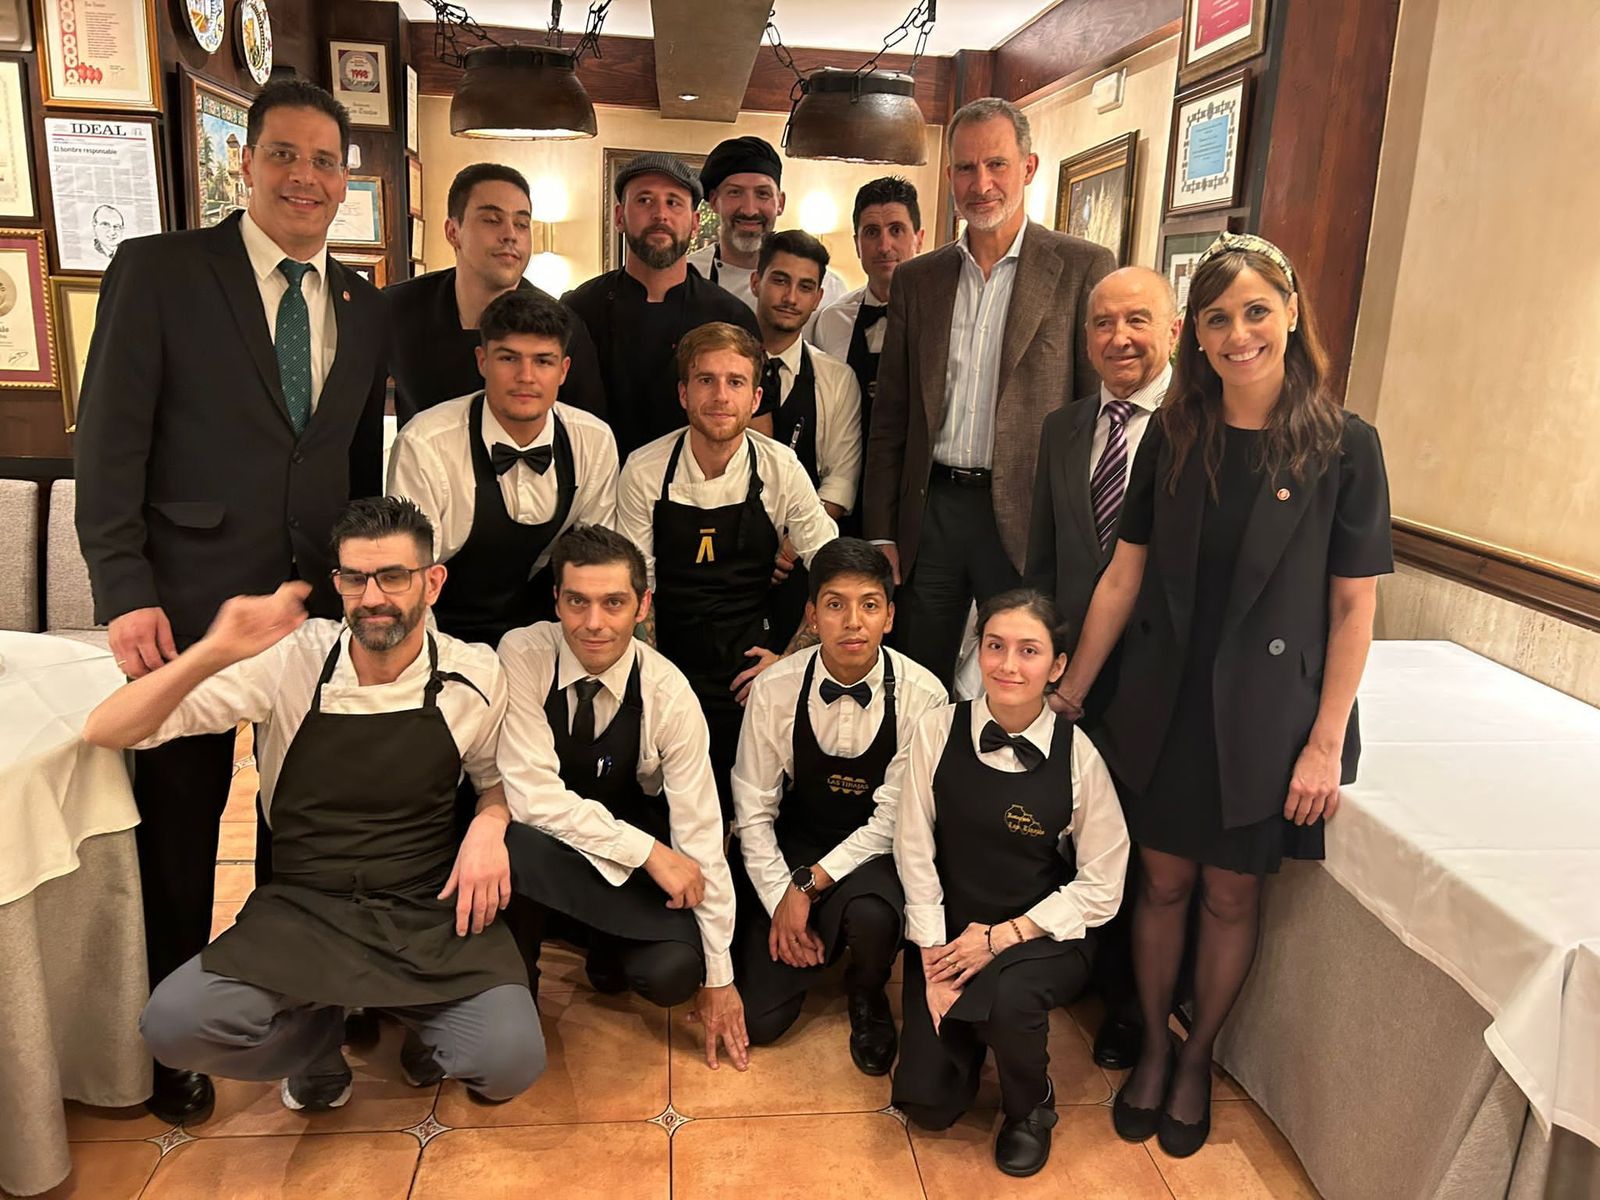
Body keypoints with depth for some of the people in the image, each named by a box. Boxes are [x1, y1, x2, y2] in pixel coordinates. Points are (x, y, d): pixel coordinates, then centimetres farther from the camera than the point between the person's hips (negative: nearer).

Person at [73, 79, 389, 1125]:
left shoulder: (366, 307, 9)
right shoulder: (159, 270, -3)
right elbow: (110, 440, -6)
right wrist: (126, 593, -12)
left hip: (323, 605, 3)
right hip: (190, 605, -3)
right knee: (179, 821, 11)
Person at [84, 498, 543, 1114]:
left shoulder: (474, 675, -5)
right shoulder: (291, 659, -8)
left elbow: (498, 779, 14)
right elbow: (107, 730, -11)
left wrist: (489, 826, -10)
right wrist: (213, 654, -28)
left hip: (430, 913, 0)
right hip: (303, 908, 1)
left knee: (512, 1061, -22)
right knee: (174, 1024, -25)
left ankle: (420, 1020, 16)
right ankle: (316, 1037, 9)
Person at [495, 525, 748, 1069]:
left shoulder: (668, 693, -18)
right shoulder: (522, 655, -20)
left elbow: (701, 837, -15)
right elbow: (533, 796, -25)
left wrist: (718, 976, -10)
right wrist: (648, 851, -27)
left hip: (634, 844, 1)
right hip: (542, 847, -1)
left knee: (674, 971, -25)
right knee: (514, 843, -37)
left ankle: (607, 951, 14)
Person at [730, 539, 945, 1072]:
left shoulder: (922, 697, -20)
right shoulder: (774, 689, -15)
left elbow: (892, 819, -18)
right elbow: (753, 811, -7)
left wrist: (808, 886, -22)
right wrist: (781, 903, -14)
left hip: (875, 856, -1)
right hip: (793, 845, 2)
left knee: (872, 915, -36)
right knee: (763, 1018, -6)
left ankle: (867, 997, 2)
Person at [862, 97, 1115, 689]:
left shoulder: (1083, 268, -1)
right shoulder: (917, 279, 10)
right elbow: (889, 418, 10)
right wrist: (881, 534, 5)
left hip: (1025, 521, -3)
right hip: (929, 510, 4)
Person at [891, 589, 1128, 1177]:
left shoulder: (1078, 755, -14)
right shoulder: (939, 731, -11)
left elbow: (1101, 885, -8)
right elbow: (914, 850, -7)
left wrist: (1002, 936, -14)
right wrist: (935, 960, -11)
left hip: (1043, 936, -2)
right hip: (949, 933, 2)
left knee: (1007, 996, -35)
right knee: (926, 1102, -6)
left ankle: (1031, 1107, 0)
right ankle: (970, 1029, 28)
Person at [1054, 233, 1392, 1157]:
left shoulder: (1343, 445, -9)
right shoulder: (1174, 437, 0)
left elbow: (1354, 605, -7)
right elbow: (1125, 575, 3)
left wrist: (1326, 742, -9)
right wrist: (1069, 694, 4)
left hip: (1265, 719, -2)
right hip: (1165, 707, 2)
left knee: (1232, 895, 12)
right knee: (1163, 881, 13)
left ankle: (1198, 1058, 35)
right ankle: (1153, 1045, 35)